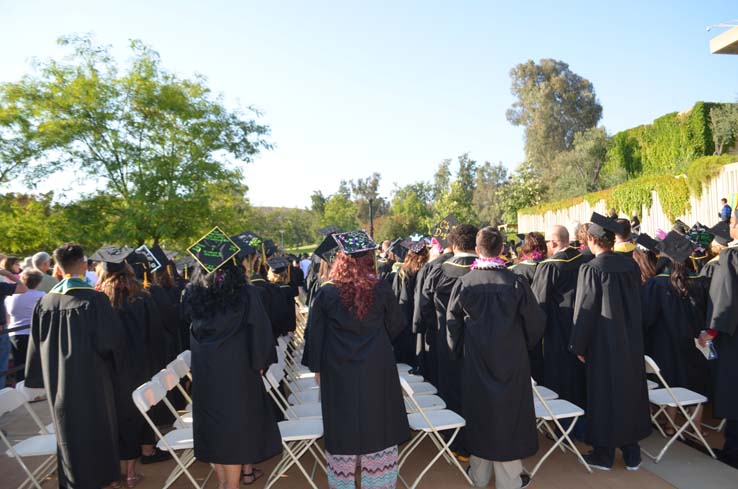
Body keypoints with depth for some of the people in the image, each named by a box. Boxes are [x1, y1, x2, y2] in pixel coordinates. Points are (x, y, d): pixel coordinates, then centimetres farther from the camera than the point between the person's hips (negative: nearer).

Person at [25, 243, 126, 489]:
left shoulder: (45, 302, -4)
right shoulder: (95, 299, -19)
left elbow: (36, 345, 3)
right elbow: (111, 339, -19)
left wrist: (46, 378, 15)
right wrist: (114, 366, 2)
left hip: (58, 382, 4)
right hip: (91, 379, -4)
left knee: (68, 431, 18)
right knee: (96, 427, 14)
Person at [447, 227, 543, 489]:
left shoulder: (464, 282, -9)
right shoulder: (516, 282, -12)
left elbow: (453, 323, -2)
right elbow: (535, 321, -4)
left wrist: (461, 351, 14)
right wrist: (524, 345, 14)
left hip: (475, 361, 2)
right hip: (510, 359, -1)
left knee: (479, 411, 15)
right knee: (508, 412, 11)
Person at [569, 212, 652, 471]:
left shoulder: (591, 269, -18)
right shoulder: (631, 265, -1)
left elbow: (585, 311, -15)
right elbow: (636, 303, 11)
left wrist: (579, 346, -6)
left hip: (604, 343, -5)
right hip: (631, 340, 6)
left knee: (604, 395, 6)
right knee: (630, 391, 16)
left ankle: (604, 453, 18)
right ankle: (631, 453, 26)